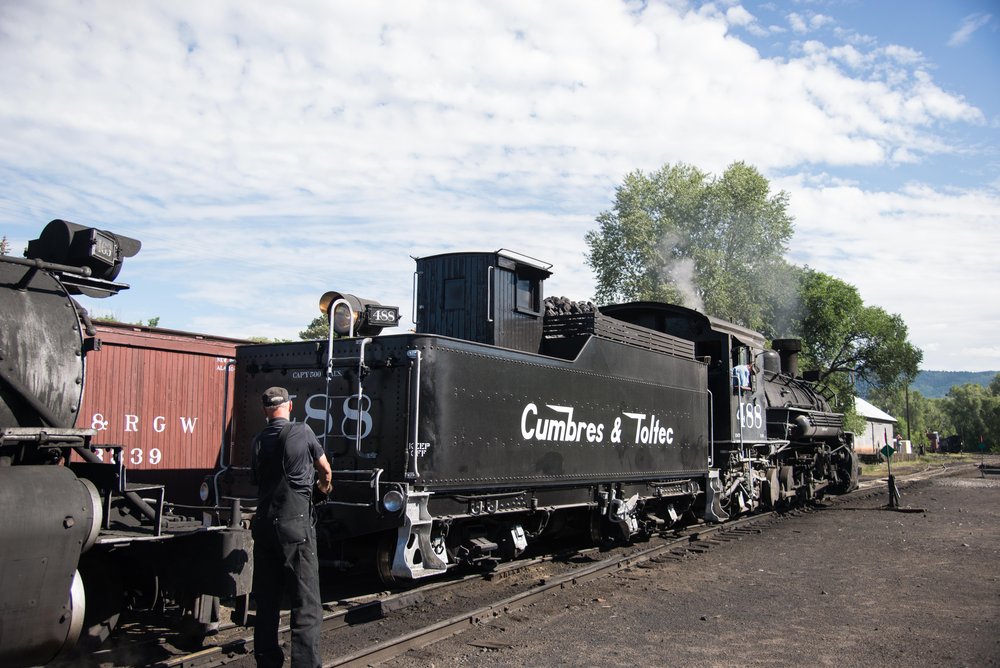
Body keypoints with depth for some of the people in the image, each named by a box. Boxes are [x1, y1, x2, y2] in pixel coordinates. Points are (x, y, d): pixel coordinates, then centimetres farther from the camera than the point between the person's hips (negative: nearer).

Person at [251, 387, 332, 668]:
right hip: (296, 525, -5)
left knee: (266, 601, 14)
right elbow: (325, 469, 11)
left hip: (264, 525, 5)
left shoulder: (258, 442, 8)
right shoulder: (302, 432, -3)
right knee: (306, 603, -3)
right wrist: (325, 484, 33)